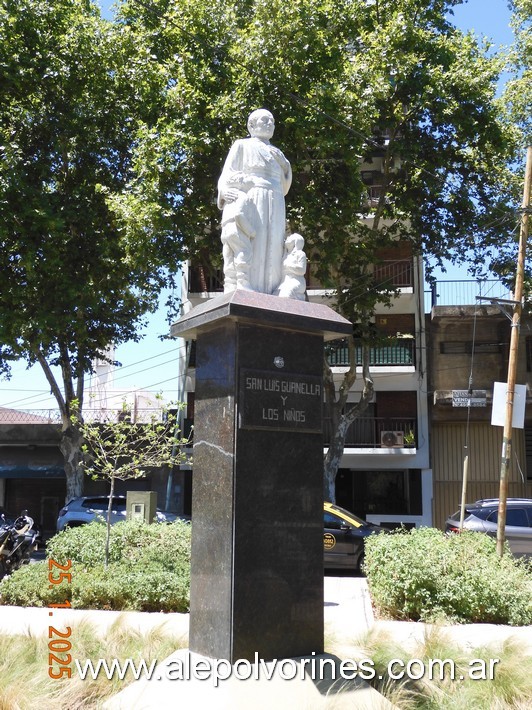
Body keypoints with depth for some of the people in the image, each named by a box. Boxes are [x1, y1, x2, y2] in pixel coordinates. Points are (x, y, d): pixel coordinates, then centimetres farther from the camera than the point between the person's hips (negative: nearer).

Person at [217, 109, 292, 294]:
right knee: (245, 251, -19)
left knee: (269, 256, -7)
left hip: (273, 209, 5)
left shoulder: (276, 153, 29)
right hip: (249, 204, -5)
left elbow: (283, 187, 26)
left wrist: (284, 165, 10)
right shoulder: (242, 145, 15)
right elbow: (227, 177, 5)